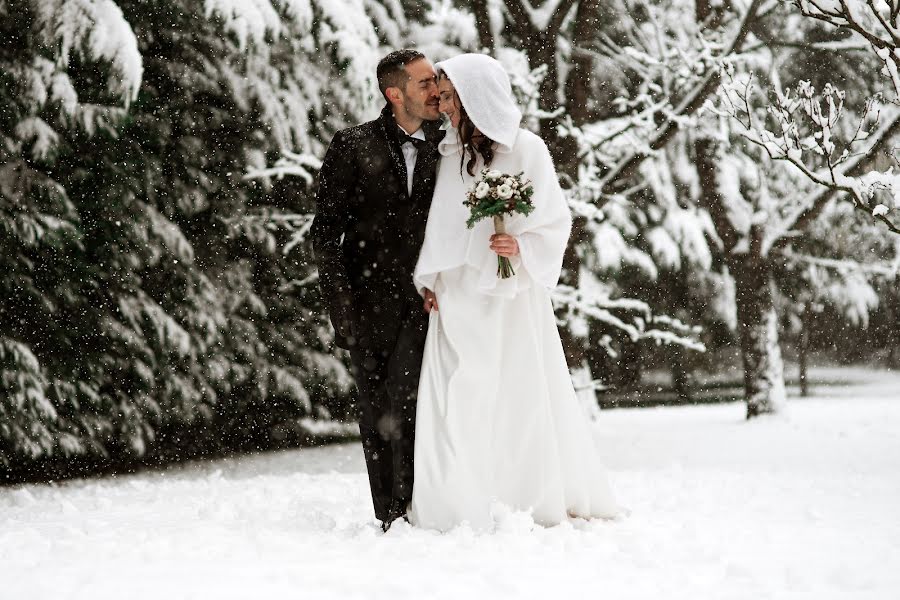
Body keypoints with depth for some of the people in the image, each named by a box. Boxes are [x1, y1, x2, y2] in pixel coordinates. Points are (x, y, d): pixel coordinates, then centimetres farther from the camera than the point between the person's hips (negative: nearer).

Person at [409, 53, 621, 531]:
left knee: (521, 398, -1)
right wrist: (428, 281, 6)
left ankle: (537, 504, 10)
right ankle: (457, 511, 0)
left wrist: (522, 247, -20)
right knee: (455, 402, -3)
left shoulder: (525, 149, -3)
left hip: (510, 297, -4)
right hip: (456, 299, 4)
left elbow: (556, 222, -3)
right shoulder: (447, 154, 11)